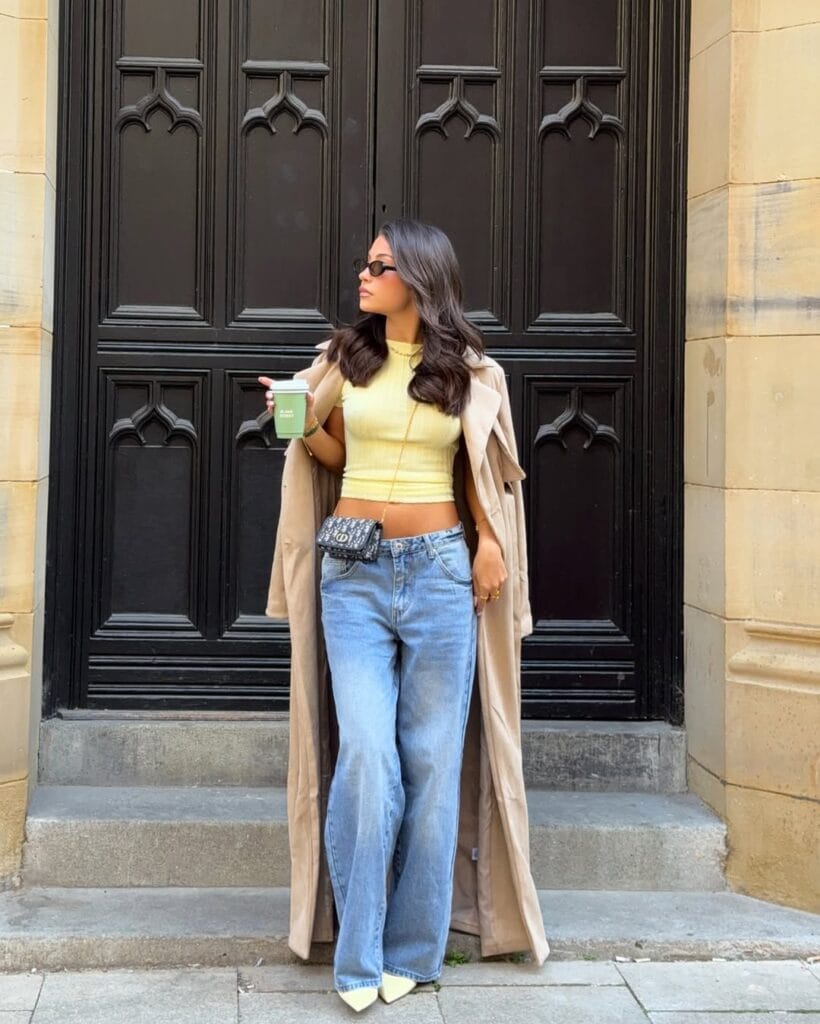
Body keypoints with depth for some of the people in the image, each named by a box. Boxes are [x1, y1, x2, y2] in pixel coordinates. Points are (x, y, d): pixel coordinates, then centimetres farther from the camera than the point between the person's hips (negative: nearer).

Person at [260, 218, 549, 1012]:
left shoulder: (463, 368, 5)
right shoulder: (346, 357, 8)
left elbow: (476, 465, 13)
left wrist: (489, 541, -1)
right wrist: (304, 423, -2)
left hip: (439, 568, 0)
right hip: (354, 572, 0)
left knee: (432, 759, 3)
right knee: (366, 755, -9)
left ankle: (411, 950, 15)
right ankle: (357, 958, 3)